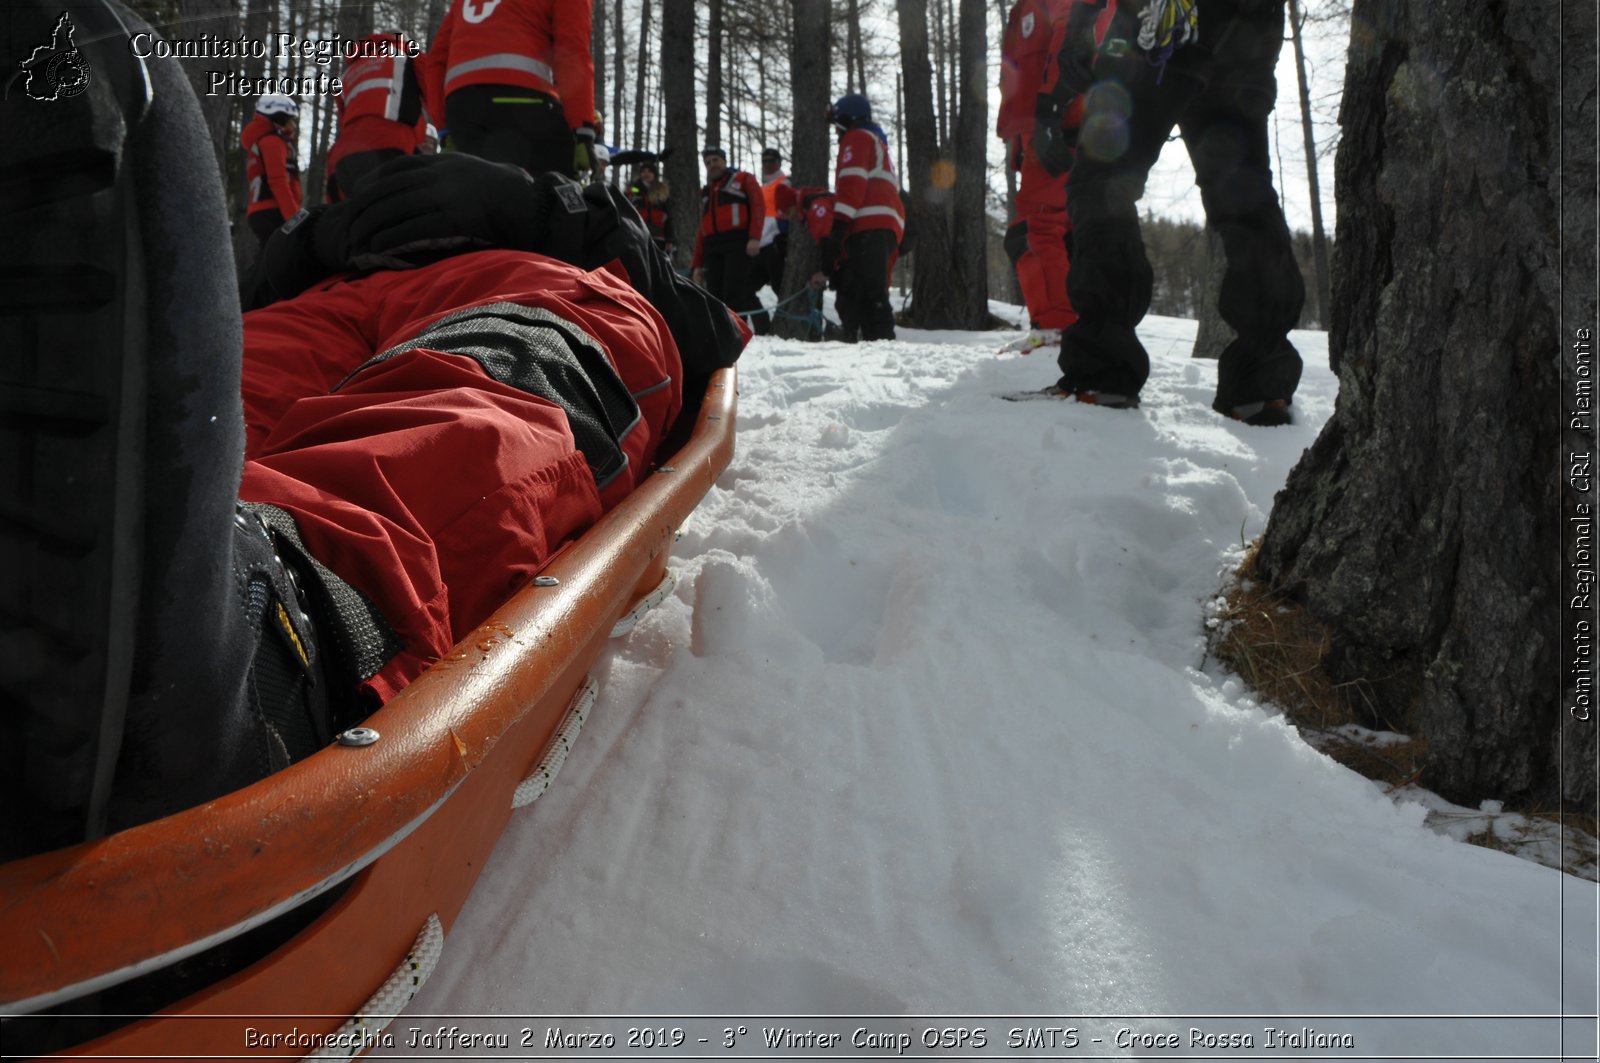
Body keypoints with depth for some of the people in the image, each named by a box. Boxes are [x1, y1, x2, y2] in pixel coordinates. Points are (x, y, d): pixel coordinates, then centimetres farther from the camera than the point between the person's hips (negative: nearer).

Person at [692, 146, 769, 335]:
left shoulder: (743, 180, 14)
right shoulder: (705, 192, 29)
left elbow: (758, 207, 0)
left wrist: (755, 238, -16)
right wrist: (697, 264, 19)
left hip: (738, 243, -5)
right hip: (712, 248, 6)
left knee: (734, 293, -16)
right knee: (715, 296, -3)